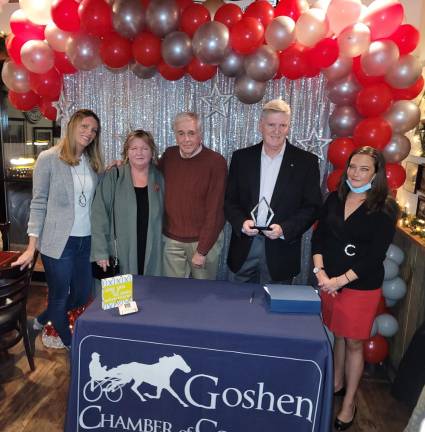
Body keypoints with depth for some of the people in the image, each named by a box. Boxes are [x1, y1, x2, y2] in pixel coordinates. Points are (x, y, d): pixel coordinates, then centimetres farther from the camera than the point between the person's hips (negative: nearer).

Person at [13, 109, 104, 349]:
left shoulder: (93, 162, 8)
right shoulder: (49, 158, -6)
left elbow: (97, 200, 10)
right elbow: (39, 203, -6)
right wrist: (32, 246, -9)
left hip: (86, 240, 6)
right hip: (59, 242, -5)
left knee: (82, 295, 16)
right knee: (60, 297, 9)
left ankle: (43, 321, 42)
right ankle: (69, 344, 33)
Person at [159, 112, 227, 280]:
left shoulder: (216, 162, -15)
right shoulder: (169, 155, 1)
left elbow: (214, 210, -16)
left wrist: (202, 250, -15)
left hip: (204, 239, -3)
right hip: (171, 239, 4)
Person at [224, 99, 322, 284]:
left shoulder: (306, 161, -2)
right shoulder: (241, 157, 4)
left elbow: (312, 206, -2)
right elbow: (229, 200, 6)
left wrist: (284, 229, -16)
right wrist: (241, 222, -13)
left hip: (281, 251, -1)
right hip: (244, 248, 2)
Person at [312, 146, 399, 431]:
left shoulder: (385, 207, -9)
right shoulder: (335, 199, 3)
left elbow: (376, 254, -13)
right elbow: (319, 236, 4)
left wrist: (341, 279, -16)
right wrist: (320, 272, -9)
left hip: (362, 286, -3)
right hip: (329, 281, 4)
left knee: (354, 343, 7)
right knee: (338, 335, 18)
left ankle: (349, 403, 25)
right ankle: (336, 384, 40)